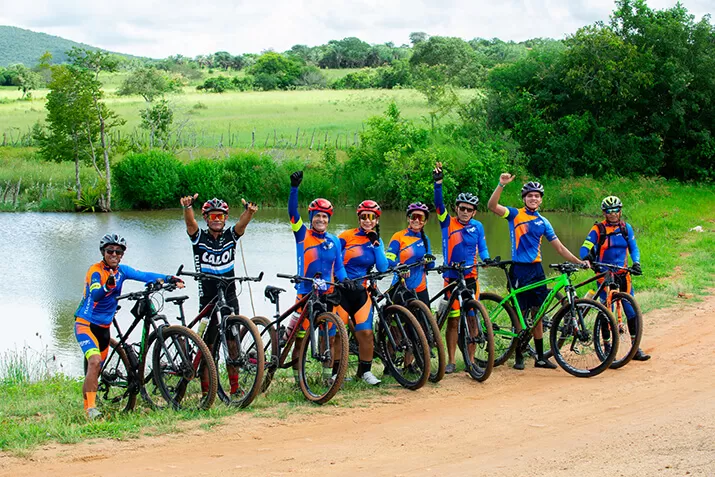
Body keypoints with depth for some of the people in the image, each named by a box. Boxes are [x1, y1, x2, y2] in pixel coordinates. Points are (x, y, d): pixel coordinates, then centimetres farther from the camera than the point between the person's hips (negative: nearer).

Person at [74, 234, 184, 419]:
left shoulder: (121, 270, 1)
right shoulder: (96, 270, -17)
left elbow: (145, 275, -8)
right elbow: (95, 294, -34)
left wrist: (170, 279, -21)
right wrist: (107, 286, -55)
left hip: (104, 327, 7)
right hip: (85, 324, -7)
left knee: (94, 369, 15)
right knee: (95, 361, -26)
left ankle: (86, 406, 32)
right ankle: (91, 408, -26)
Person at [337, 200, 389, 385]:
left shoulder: (376, 241, 8)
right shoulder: (346, 236, -4)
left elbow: (382, 268, -3)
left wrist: (376, 243, -7)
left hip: (362, 292, 3)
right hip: (342, 290, -3)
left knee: (366, 333, -7)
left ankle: (365, 371, 7)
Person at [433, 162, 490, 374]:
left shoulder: (477, 227, 6)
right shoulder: (447, 223, 0)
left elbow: (482, 248, 9)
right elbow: (439, 203, -13)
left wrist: (486, 259, -13)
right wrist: (438, 182, -26)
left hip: (471, 277, 2)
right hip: (452, 278, -2)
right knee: (453, 319, 0)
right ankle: (451, 361, 8)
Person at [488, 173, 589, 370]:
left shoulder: (543, 222, 10)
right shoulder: (515, 214, -1)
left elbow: (559, 247, 11)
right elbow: (492, 206, -17)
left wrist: (579, 261, 3)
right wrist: (501, 185, -29)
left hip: (536, 269, 4)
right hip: (519, 270, -4)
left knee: (537, 314, 8)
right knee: (520, 313, -1)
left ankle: (540, 357, 14)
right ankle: (519, 357, 7)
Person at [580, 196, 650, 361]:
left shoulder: (626, 228, 7)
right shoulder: (598, 229, -4)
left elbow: (634, 248, 8)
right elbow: (584, 248, -10)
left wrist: (636, 262, -11)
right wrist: (587, 257, -33)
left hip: (623, 274, 3)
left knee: (632, 311, -1)